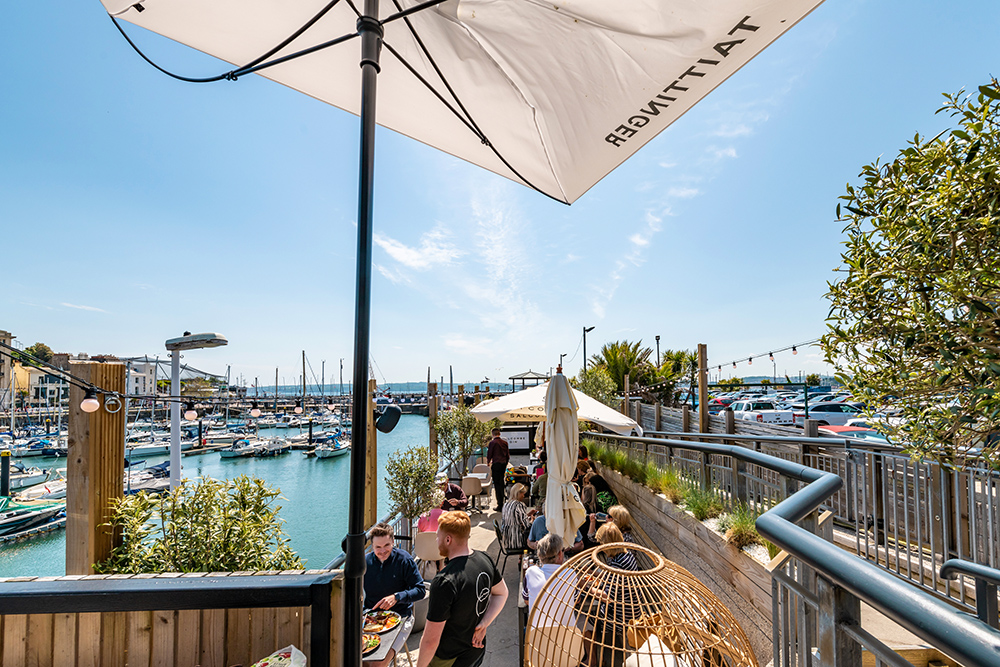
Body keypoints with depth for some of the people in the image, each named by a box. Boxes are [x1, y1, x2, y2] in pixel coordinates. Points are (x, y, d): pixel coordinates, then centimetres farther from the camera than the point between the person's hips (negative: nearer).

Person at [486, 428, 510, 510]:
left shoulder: (492, 442, -8)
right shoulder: (505, 442, 8)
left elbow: (489, 454, -3)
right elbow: (508, 455, 13)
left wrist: (488, 463, 15)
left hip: (496, 464, -6)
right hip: (503, 464, 6)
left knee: (497, 484, -2)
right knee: (501, 483, 17)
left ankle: (500, 505, -3)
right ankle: (501, 501, 24)